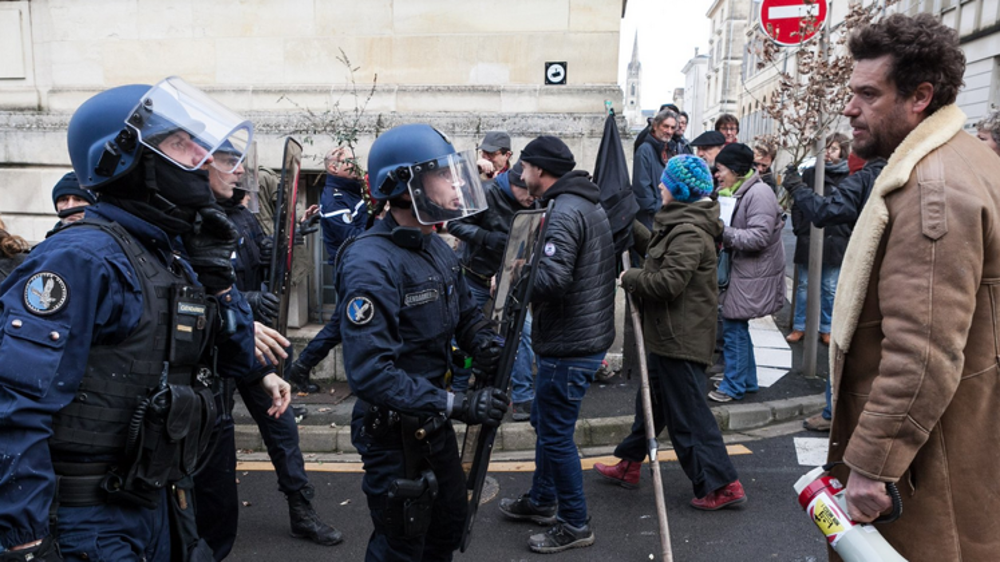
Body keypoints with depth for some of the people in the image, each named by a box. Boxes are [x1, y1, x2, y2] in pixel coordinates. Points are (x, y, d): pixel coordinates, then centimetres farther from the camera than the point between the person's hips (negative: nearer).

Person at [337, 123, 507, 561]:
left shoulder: (437, 248, 4)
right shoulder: (370, 263, -26)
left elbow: (465, 313, 14)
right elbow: (369, 374, -31)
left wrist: (483, 343, -9)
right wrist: (455, 405, -32)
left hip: (434, 423, 9)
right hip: (394, 433, -8)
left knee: (448, 527, 26)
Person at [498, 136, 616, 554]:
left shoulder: (565, 213, -20)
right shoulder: (589, 205, 13)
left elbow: (551, 279, -30)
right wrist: (522, 275, 11)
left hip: (569, 345, -11)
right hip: (588, 333, 11)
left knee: (555, 434, 2)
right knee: (545, 421, 23)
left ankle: (574, 524, 18)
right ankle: (542, 501, 39)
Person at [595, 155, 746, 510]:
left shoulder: (690, 233, -21)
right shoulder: (680, 224, 12)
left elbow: (669, 282, -28)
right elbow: (655, 252, 23)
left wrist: (630, 279, -14)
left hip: (681, 339, -11)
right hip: (670, 334, 11)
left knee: (686, 414, -3)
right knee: (652, 399, 21)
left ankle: (722, 485, 8)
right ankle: (629, 465, 36)